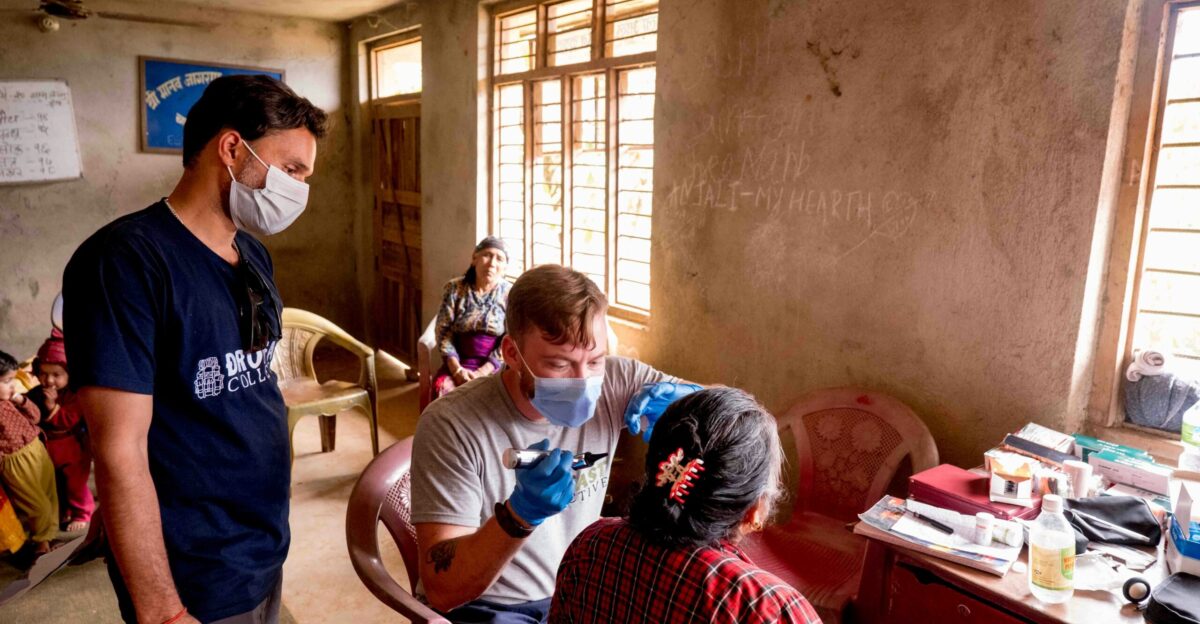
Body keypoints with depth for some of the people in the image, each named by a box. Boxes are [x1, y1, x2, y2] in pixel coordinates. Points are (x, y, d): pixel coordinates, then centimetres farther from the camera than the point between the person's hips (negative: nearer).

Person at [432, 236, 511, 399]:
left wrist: (482, 373, -16)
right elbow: (443, 331, 0)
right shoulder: (454, 288, 3)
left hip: (495, 366, -1)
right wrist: (456, 369, -13)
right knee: (442, 389, -28)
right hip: (459, 363, 2)